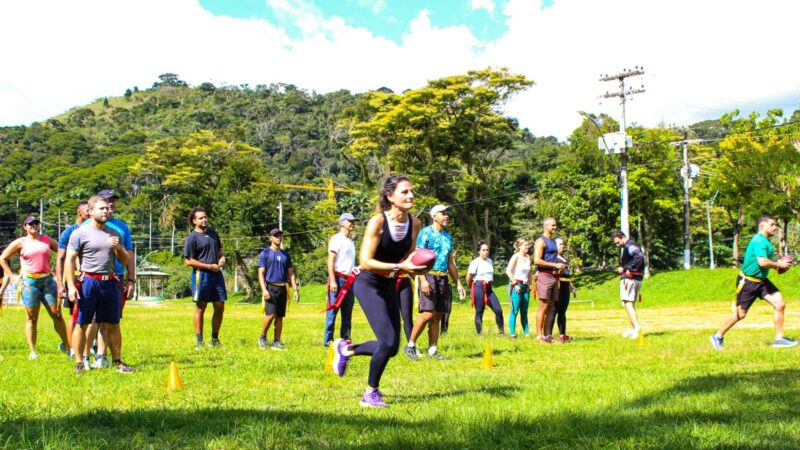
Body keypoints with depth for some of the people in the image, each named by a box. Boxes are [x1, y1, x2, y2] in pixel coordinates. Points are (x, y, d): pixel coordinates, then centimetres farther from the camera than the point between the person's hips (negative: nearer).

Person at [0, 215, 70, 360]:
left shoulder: (46, 240, 11)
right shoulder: (20, 242, 4)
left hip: (48, 280, 2)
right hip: (29, 282, -2)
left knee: (57, 314, 1)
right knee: (32, 318, 0)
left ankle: (66, 345, 13)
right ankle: (32, 351, 7)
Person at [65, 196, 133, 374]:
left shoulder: (114, 233, 14)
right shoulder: (80, 233, -1)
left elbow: (124, 261, 16)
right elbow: (70, 260, -4)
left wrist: (118, 247, -5)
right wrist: (71, 286, -11)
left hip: (110, 282, 4)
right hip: (88, 281, -4)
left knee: (113, 325, 8)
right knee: (82, 324, 0)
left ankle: (117, 361, 15)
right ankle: (79, 363, 8)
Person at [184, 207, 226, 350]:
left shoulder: (213, 233, 15)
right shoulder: (192, 238, -7)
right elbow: (188, 261, -11)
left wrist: (222, 257, 5)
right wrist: (209, 266, -14)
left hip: (217, 274, 7)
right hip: (201, 274, -6)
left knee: (220, 307, 7)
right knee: (200, 308, 0)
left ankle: (215, 339, 21)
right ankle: (199, 341, 8)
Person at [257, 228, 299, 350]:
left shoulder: (285, 255, 16)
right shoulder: (265, 253, 2)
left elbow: (291, 273, 17)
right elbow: (261, 273, -4)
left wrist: (295, 289, 8)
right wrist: (264, 290, -15)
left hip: (282, 289, 5)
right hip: (270, 288, -5)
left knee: (280, 316, 4)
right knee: (270, 315, -14)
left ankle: (277, 342, 9)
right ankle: (262, 338, 5)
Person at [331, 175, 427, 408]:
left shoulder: (415, 223, -3)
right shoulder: (378, 221, -20)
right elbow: (365, 262, -24)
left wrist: (415, 267, -11)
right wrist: (399, 267, -31)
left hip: (390, 286, 7)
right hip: (368, 284, -7)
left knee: (391, 348, 8)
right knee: (388, 342, -15)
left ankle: (346, 349, 33)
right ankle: (370, 393, 6)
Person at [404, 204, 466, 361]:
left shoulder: (448, 236, 18)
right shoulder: (425, 233, -3)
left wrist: (458, 283, 18)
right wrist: (423, 280, -22)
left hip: (443, 278, 7)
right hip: (429, 276, -7)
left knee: (437, 316, 5)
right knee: (428, 314, -15)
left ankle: (432, 350, 10)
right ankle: (410, 345, -1)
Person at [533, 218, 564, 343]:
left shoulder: (553, 241, 21)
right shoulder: (541, 241, -7)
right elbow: (537, 260, -18)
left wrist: (559, 268, 14)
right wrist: (555, 265, -17)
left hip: (553, 276, 9)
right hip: (544, 275, -9)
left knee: (549, 308, 9)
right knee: (543, 307, -10)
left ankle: (547, 335, 13)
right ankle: (539, 336, -9)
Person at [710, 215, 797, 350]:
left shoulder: (765, 241, 10)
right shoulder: (759, 241, -21)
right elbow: (762, 262, -33)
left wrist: (776, 265, 9)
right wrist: (779, 264, -18)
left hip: (761, 281, 9)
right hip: (748, 282, -9)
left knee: (780, 304, -3)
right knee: (741, 314, 0)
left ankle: (779, 339, 5)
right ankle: (718, 336, 17)